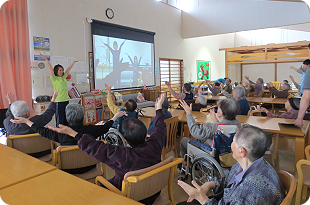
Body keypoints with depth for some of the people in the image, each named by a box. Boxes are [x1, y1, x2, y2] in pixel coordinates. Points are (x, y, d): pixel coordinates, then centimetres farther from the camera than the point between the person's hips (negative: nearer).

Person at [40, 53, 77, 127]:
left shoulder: (64, 77, 12)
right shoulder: (54, 79, -3)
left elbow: (69, 68, 20)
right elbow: (51, 69, -13)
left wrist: (74, 62, 30)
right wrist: (46, 60, -21)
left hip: (66, 100, 6)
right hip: (58, 101, -6)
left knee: (66, 119, 11)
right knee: (60, 120, -2)